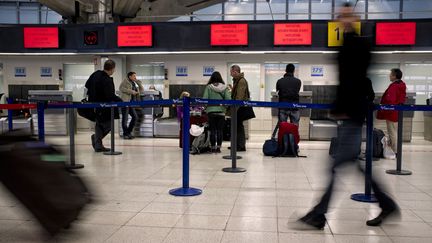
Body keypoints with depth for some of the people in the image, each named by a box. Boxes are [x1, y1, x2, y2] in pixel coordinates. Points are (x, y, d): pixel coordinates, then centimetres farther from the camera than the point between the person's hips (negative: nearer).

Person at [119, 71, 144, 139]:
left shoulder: (134, 83, 21)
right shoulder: (125, 81, 0)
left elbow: (141, 90, 21)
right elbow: (121, 88, -14)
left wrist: (138, 82, 7)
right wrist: (131, 91, -17)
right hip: (125, 102, -8)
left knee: (135, 117, 4)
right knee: (125, 118, -4)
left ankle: (128, 132, 16)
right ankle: (125, 134, 4)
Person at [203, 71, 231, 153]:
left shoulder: (208, 87, -2)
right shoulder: (224, 87, 2)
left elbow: (204, 99, -6)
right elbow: (228, 99, -4)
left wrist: (205, 107, 10)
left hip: (211, 111, -1)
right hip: (221, 111, 1)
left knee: (212, 130, 4)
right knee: (220, 130, 6)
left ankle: (213, 147, 5)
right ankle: (218, 147, 6)